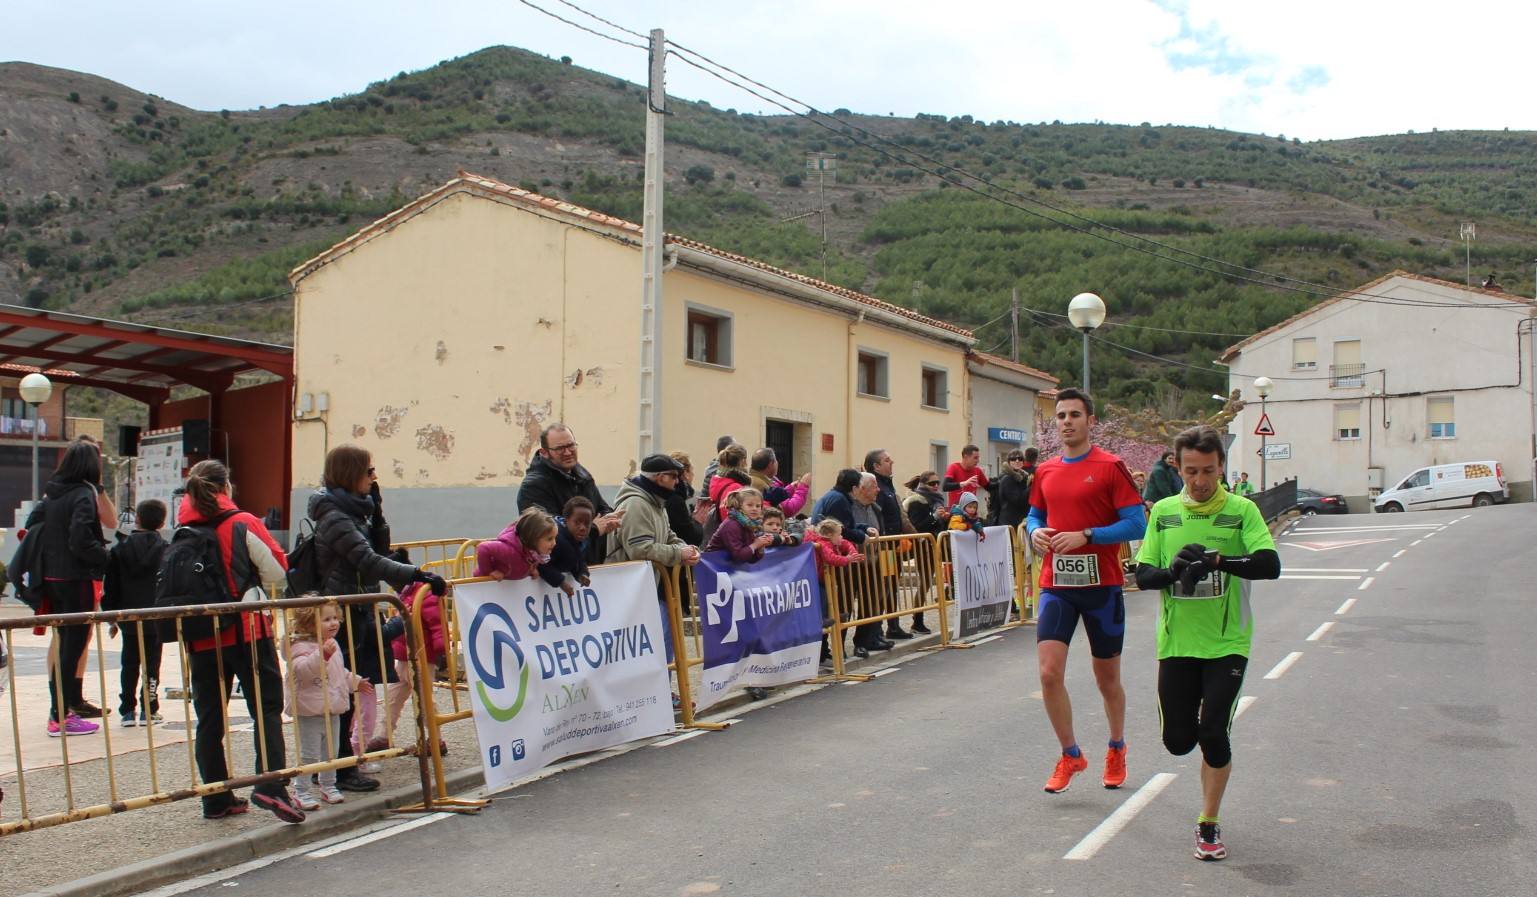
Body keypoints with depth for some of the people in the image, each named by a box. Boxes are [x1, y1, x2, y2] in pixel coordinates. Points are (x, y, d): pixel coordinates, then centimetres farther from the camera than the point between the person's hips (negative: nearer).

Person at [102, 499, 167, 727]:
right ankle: (149, 710, 5)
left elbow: (111, 588, 4)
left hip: (128, 617, 2)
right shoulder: (164, 549, -5)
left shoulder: (120, 549, 2)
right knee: (151, 663, 6)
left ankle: (127, 710, 10)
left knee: (129, 664, 11)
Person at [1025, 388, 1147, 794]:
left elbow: (1136, 524, -10)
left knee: (1107, 677, 11)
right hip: (1056, 585, 3)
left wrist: (1085, 536, -20)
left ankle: (1117, 748, 36)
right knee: (1049, 672, -9)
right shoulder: (1045, 472, 8)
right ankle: (1070, 755, 10)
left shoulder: (1111, 467, -6)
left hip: (1101, 585, -3)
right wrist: (1036, 531, -2)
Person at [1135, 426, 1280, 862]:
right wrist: (1172, 572, -21)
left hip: (1227, 642, -2)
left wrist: (1216, 559, -31)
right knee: (1178, 740, 4)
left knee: (1213, 734, -9)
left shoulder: (1241, 510, -4)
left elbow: (1270, 565, -17)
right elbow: (1142, 574, 1)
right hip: (1176, 642, 3)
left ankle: (1209, 825, 12)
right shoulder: (1163, 512, 4)